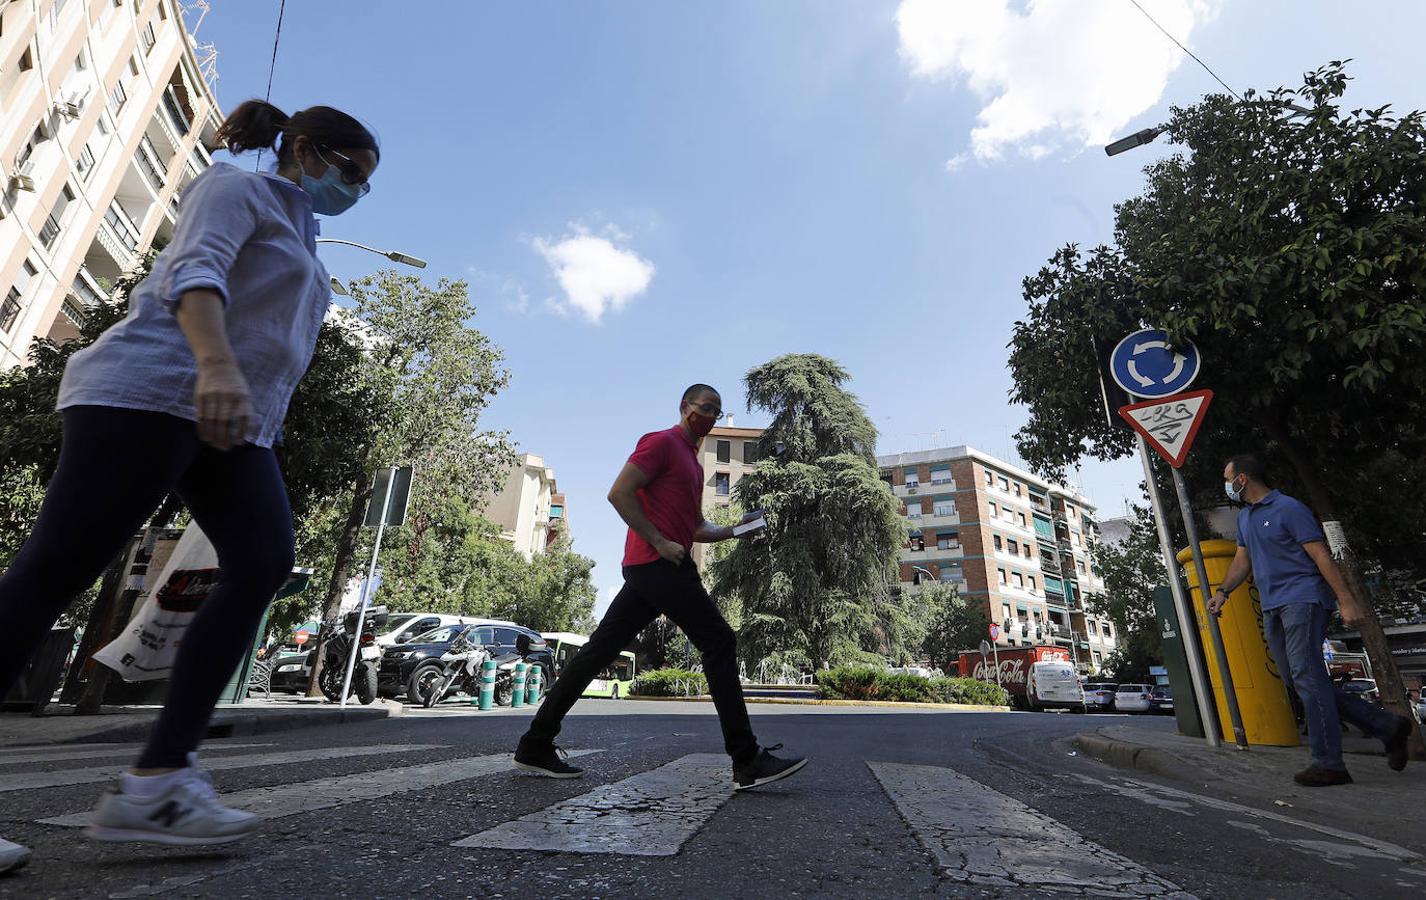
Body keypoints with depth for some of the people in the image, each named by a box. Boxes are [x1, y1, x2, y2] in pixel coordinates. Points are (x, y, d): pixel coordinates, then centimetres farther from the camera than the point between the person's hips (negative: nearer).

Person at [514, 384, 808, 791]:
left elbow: (697, 528, 27)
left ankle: (535, 745, 17)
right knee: (720, 642, -8)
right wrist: (660, 542, -17)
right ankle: (747, 761, -4)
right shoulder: (663, 442, -3)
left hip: (646, 571, 10)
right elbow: (619, 493, -13)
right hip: (658, 563, -10)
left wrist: (735, 528, 10)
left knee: (600, 650, 9)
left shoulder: (692, 462, 26)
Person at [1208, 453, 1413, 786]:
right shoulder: (1244, 517, 17)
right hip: (1272, 609, 9)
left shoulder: (1288, 508, -8)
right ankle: (1386, 726, 18)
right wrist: (1222, 591, 10)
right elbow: (1242, 560, 21)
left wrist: (1346, 599, -17)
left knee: (1306, 677, -11)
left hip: (1302, 599, -9)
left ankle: (1328, 764, -5)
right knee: (1297, 681, 7)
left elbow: (1321, 556, -12)